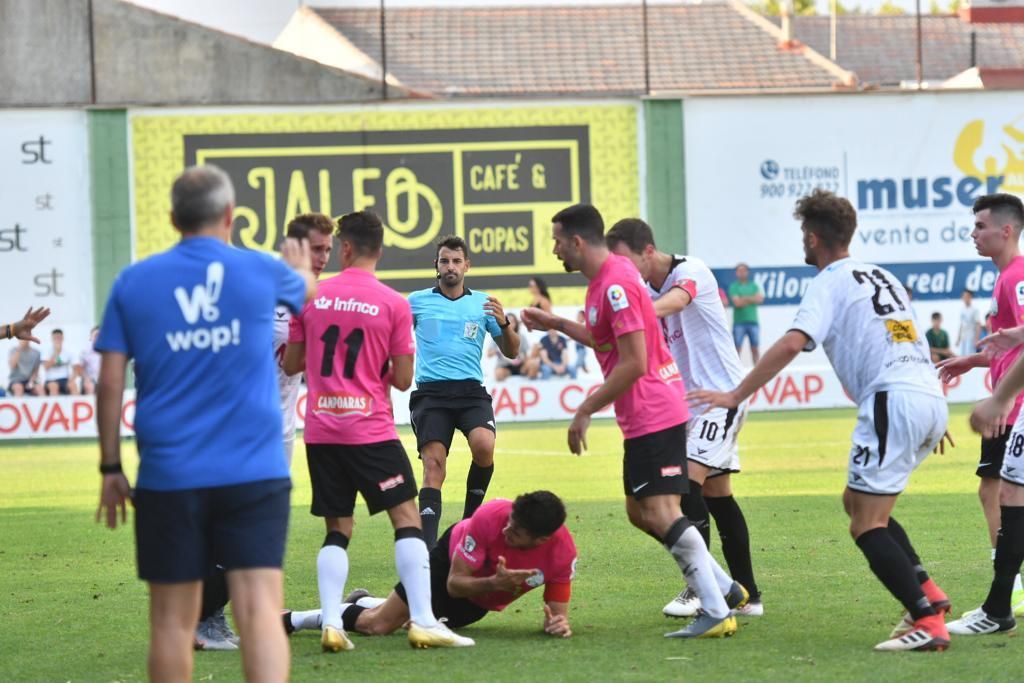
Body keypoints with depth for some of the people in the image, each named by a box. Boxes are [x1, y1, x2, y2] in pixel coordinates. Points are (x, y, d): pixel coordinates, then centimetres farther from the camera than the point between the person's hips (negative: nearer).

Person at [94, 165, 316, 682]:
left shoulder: (132, 283, 3)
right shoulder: (261, 272, 4)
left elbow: (110, 383, 2)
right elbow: (308, 292, 28)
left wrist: (110, 469, 10)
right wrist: (301, 267, 51)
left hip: (168, 478, 1)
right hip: (254, 472, -1)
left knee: (172, 620, 8)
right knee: (260, 611, -8)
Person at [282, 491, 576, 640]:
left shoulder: (562, 550, -34)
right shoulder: (491, 516, -39)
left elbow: (558, 609, -21)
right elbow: (454, 584, -30)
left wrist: (557, 622, -45)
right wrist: (494, 583, -47)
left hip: (485, 599, 3)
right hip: (452, 558, -3)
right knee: (378, 625, -8)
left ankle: (362, 603, 48)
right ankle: (293, 620, 12)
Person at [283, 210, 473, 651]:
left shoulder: (312, 297, 2)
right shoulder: (393, 304, -5)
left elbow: (291, 364, 9)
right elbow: (403, 379, -5)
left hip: (321, 430, 3)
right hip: (371, 429, -3)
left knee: (338, 530, 11)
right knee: (407, 519, 3)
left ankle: (331, 622, -3)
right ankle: (422, 620, -6)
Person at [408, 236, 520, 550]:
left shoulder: (482, 303, 12)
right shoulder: (418, 301, 10)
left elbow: (511, 352, 14)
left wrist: (503, 323, -5)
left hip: (471, 391, 1)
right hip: (430, 392, -1)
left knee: (484, 445, -26)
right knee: (433, 466, -15)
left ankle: (471, 516, -1)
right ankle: (428, 550, -18)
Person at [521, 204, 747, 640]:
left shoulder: (615, 285, -19)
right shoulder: (605, 279, 12)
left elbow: (634, 364, -23)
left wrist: (586, 411, -18)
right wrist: (557, 325, 28)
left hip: (653, 415, -11)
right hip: (644, 418, 11)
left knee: (660, 513, -13)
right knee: (640, 511, 14)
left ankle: (716, 612, -13)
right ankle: (725, 588, 19)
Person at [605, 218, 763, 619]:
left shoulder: (690, 271, -15)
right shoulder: (646, 291, 10)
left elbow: (671, 303, -38)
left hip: (720, 394, -9)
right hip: (691, 402, 9)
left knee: (690, 480, -19)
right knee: (716, 493, 9)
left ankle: (699, 590, -18)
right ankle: (747, 595, 13)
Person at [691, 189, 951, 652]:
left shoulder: (830, 282, -1)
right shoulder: (880, 276, 24)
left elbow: (793, 342, -16)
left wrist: (735, 396, -15)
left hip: (893, 401, -8)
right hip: (931, 399, 8)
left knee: (866, 526, -7)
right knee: (858, 502, 22)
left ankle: (927, 622, -18)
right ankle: (926, 592, 12)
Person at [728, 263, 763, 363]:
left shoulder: (754, 286, 12)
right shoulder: (734, 287, 3)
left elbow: (760, 299, -2)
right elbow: (737, 302, -9)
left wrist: (745, 299, -11)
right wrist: (752, 299, -5)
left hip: (753, 322, 3)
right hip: (739, 322, -3)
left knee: (755, 349, 3)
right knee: (737, 349, -4)